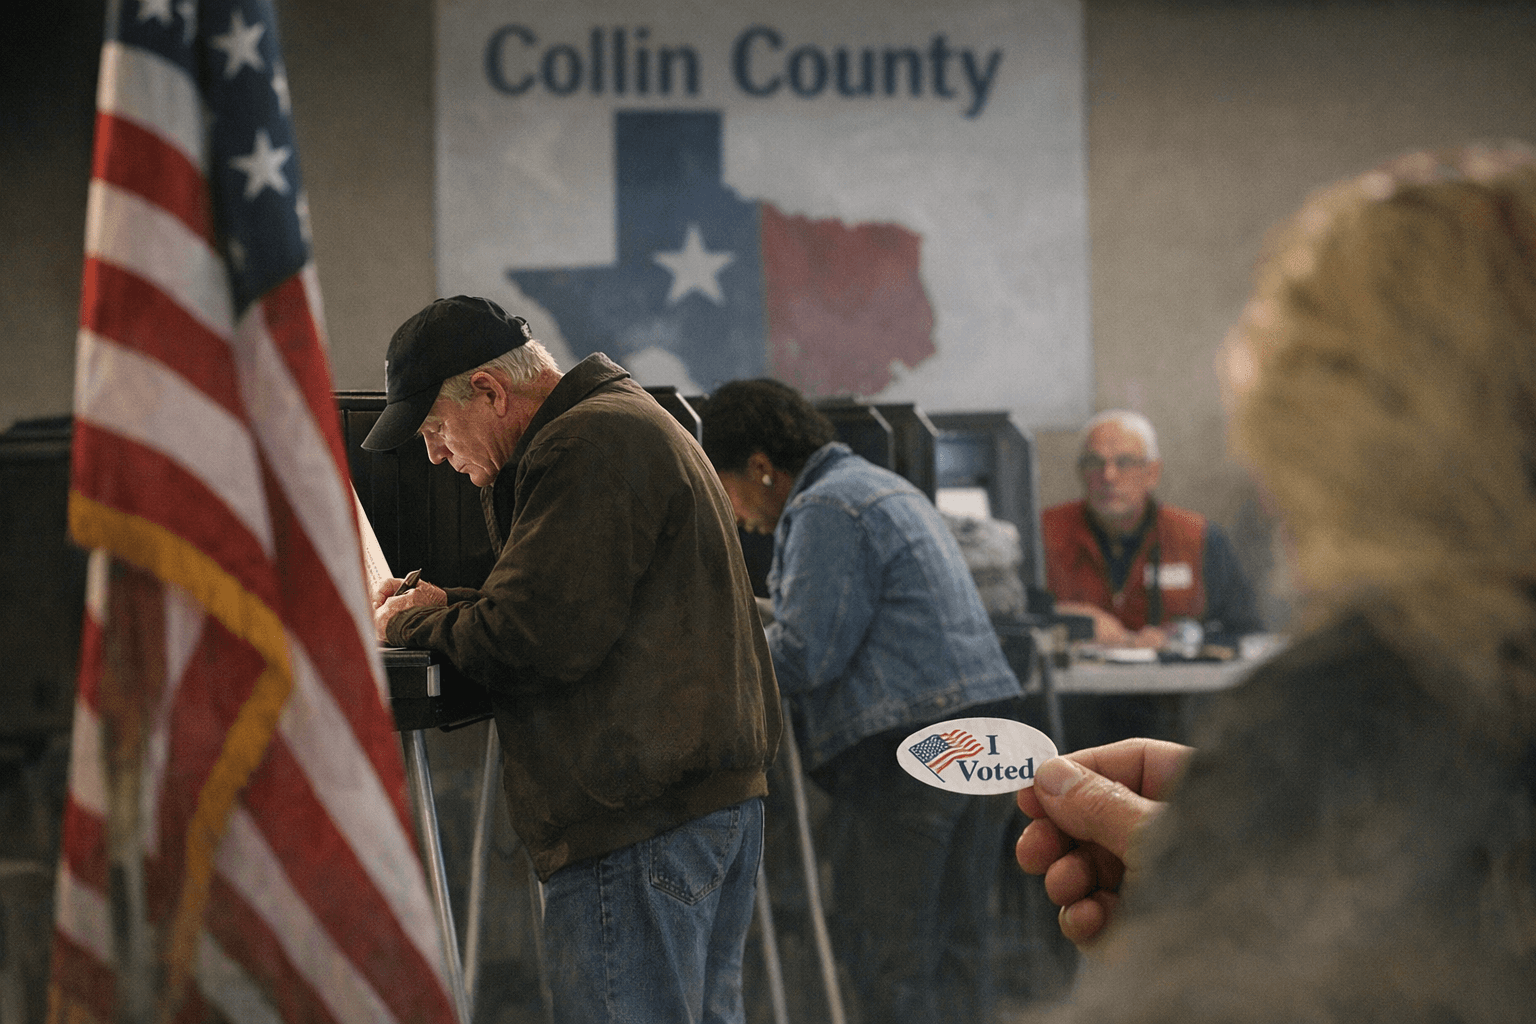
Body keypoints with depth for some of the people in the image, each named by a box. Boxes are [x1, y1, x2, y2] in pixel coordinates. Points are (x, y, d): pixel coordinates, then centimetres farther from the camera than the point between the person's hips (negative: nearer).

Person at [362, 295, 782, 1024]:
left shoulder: (585, 446, -13)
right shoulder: (634, 421, 22)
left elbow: (535, 642, -20)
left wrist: (414, 627, -3)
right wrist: (446, 607, 15)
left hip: (638, 820, -11)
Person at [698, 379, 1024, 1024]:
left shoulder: (825, 510, -9)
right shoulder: (887, 488, 23)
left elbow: (804, 656, -13)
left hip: (907, 744, -10)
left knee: (884, 948, -5)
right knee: (957, 939, 12)